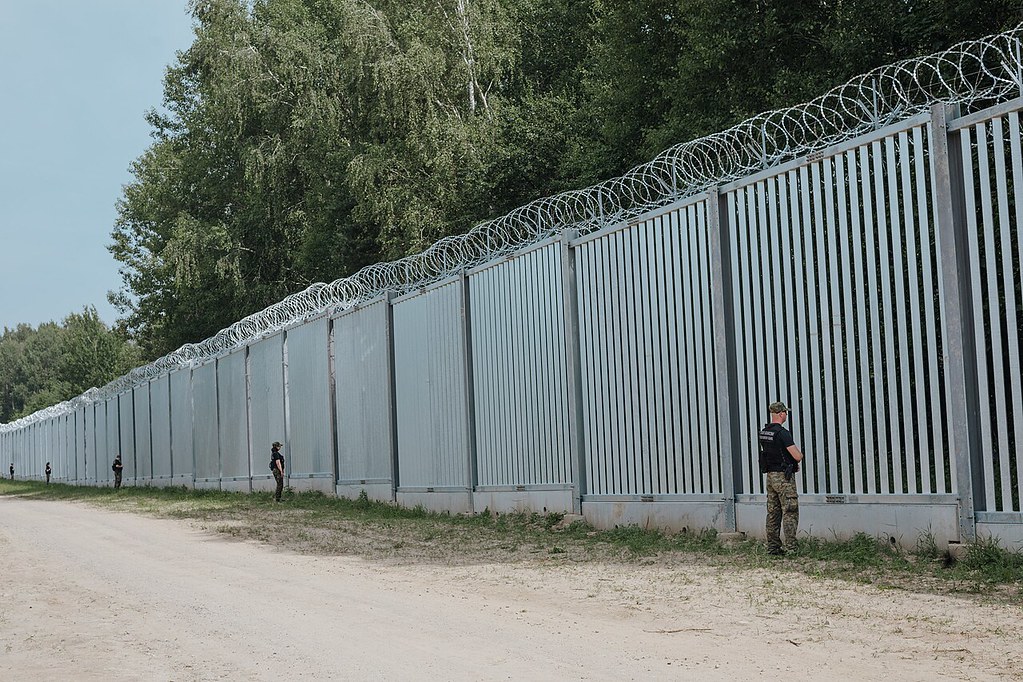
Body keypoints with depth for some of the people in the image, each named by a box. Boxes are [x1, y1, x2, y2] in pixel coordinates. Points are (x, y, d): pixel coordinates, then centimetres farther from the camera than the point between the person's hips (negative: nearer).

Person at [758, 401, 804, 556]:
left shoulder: (763, 433, 8)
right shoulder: (782, 433, -18)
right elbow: (797, 456, -20)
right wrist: (799, 455, 5)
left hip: (770, 476, 8)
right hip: (784, 476, -8)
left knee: (773, 513, 10)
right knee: (790, 513, -4)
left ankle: (773, 547, 12)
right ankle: (791, 548, -7)